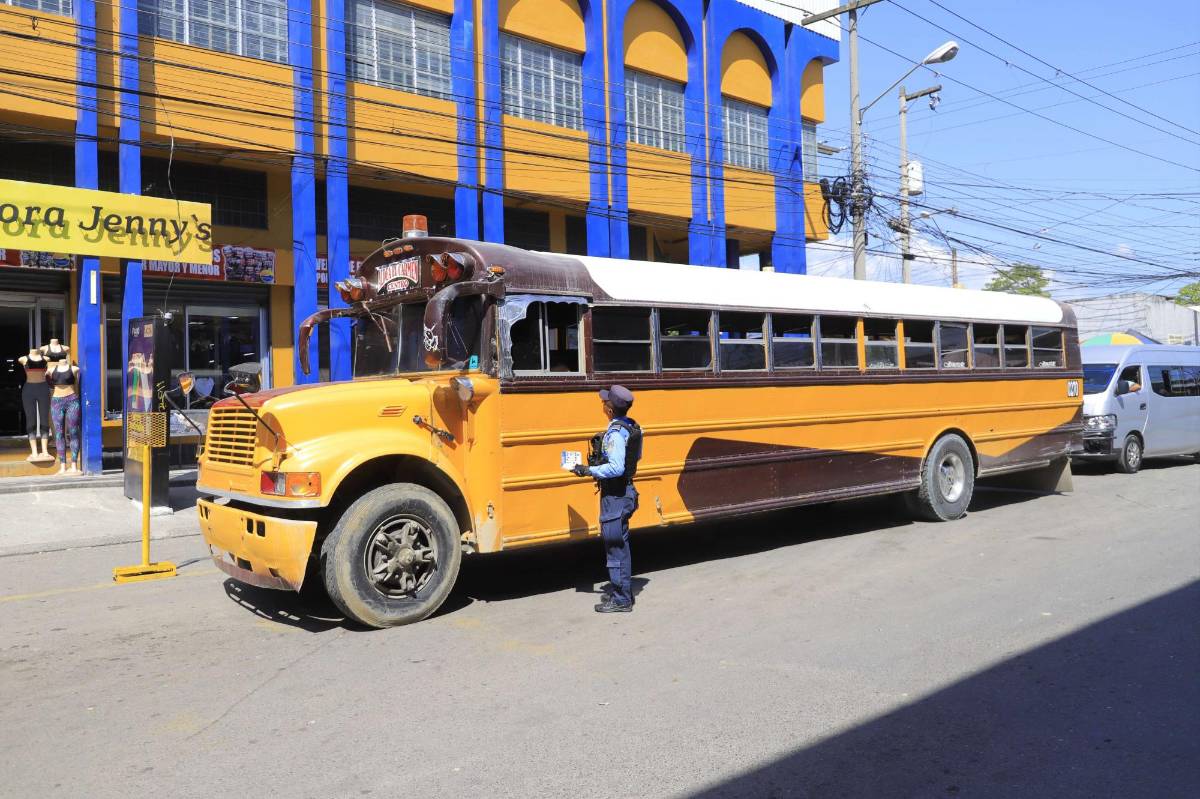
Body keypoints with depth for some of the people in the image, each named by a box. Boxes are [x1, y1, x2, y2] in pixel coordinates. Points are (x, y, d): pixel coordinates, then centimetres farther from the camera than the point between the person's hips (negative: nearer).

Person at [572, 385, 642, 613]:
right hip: (625, 490, 10)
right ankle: (622, 589, 30)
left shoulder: (615, 434, -21)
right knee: (620, 542, 19)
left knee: (615, 544, -2)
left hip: (615, 494, -10)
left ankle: (621, 600, 6)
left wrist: (588, 470, -21)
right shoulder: (632, 427, 6)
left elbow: (616, 468, -29)